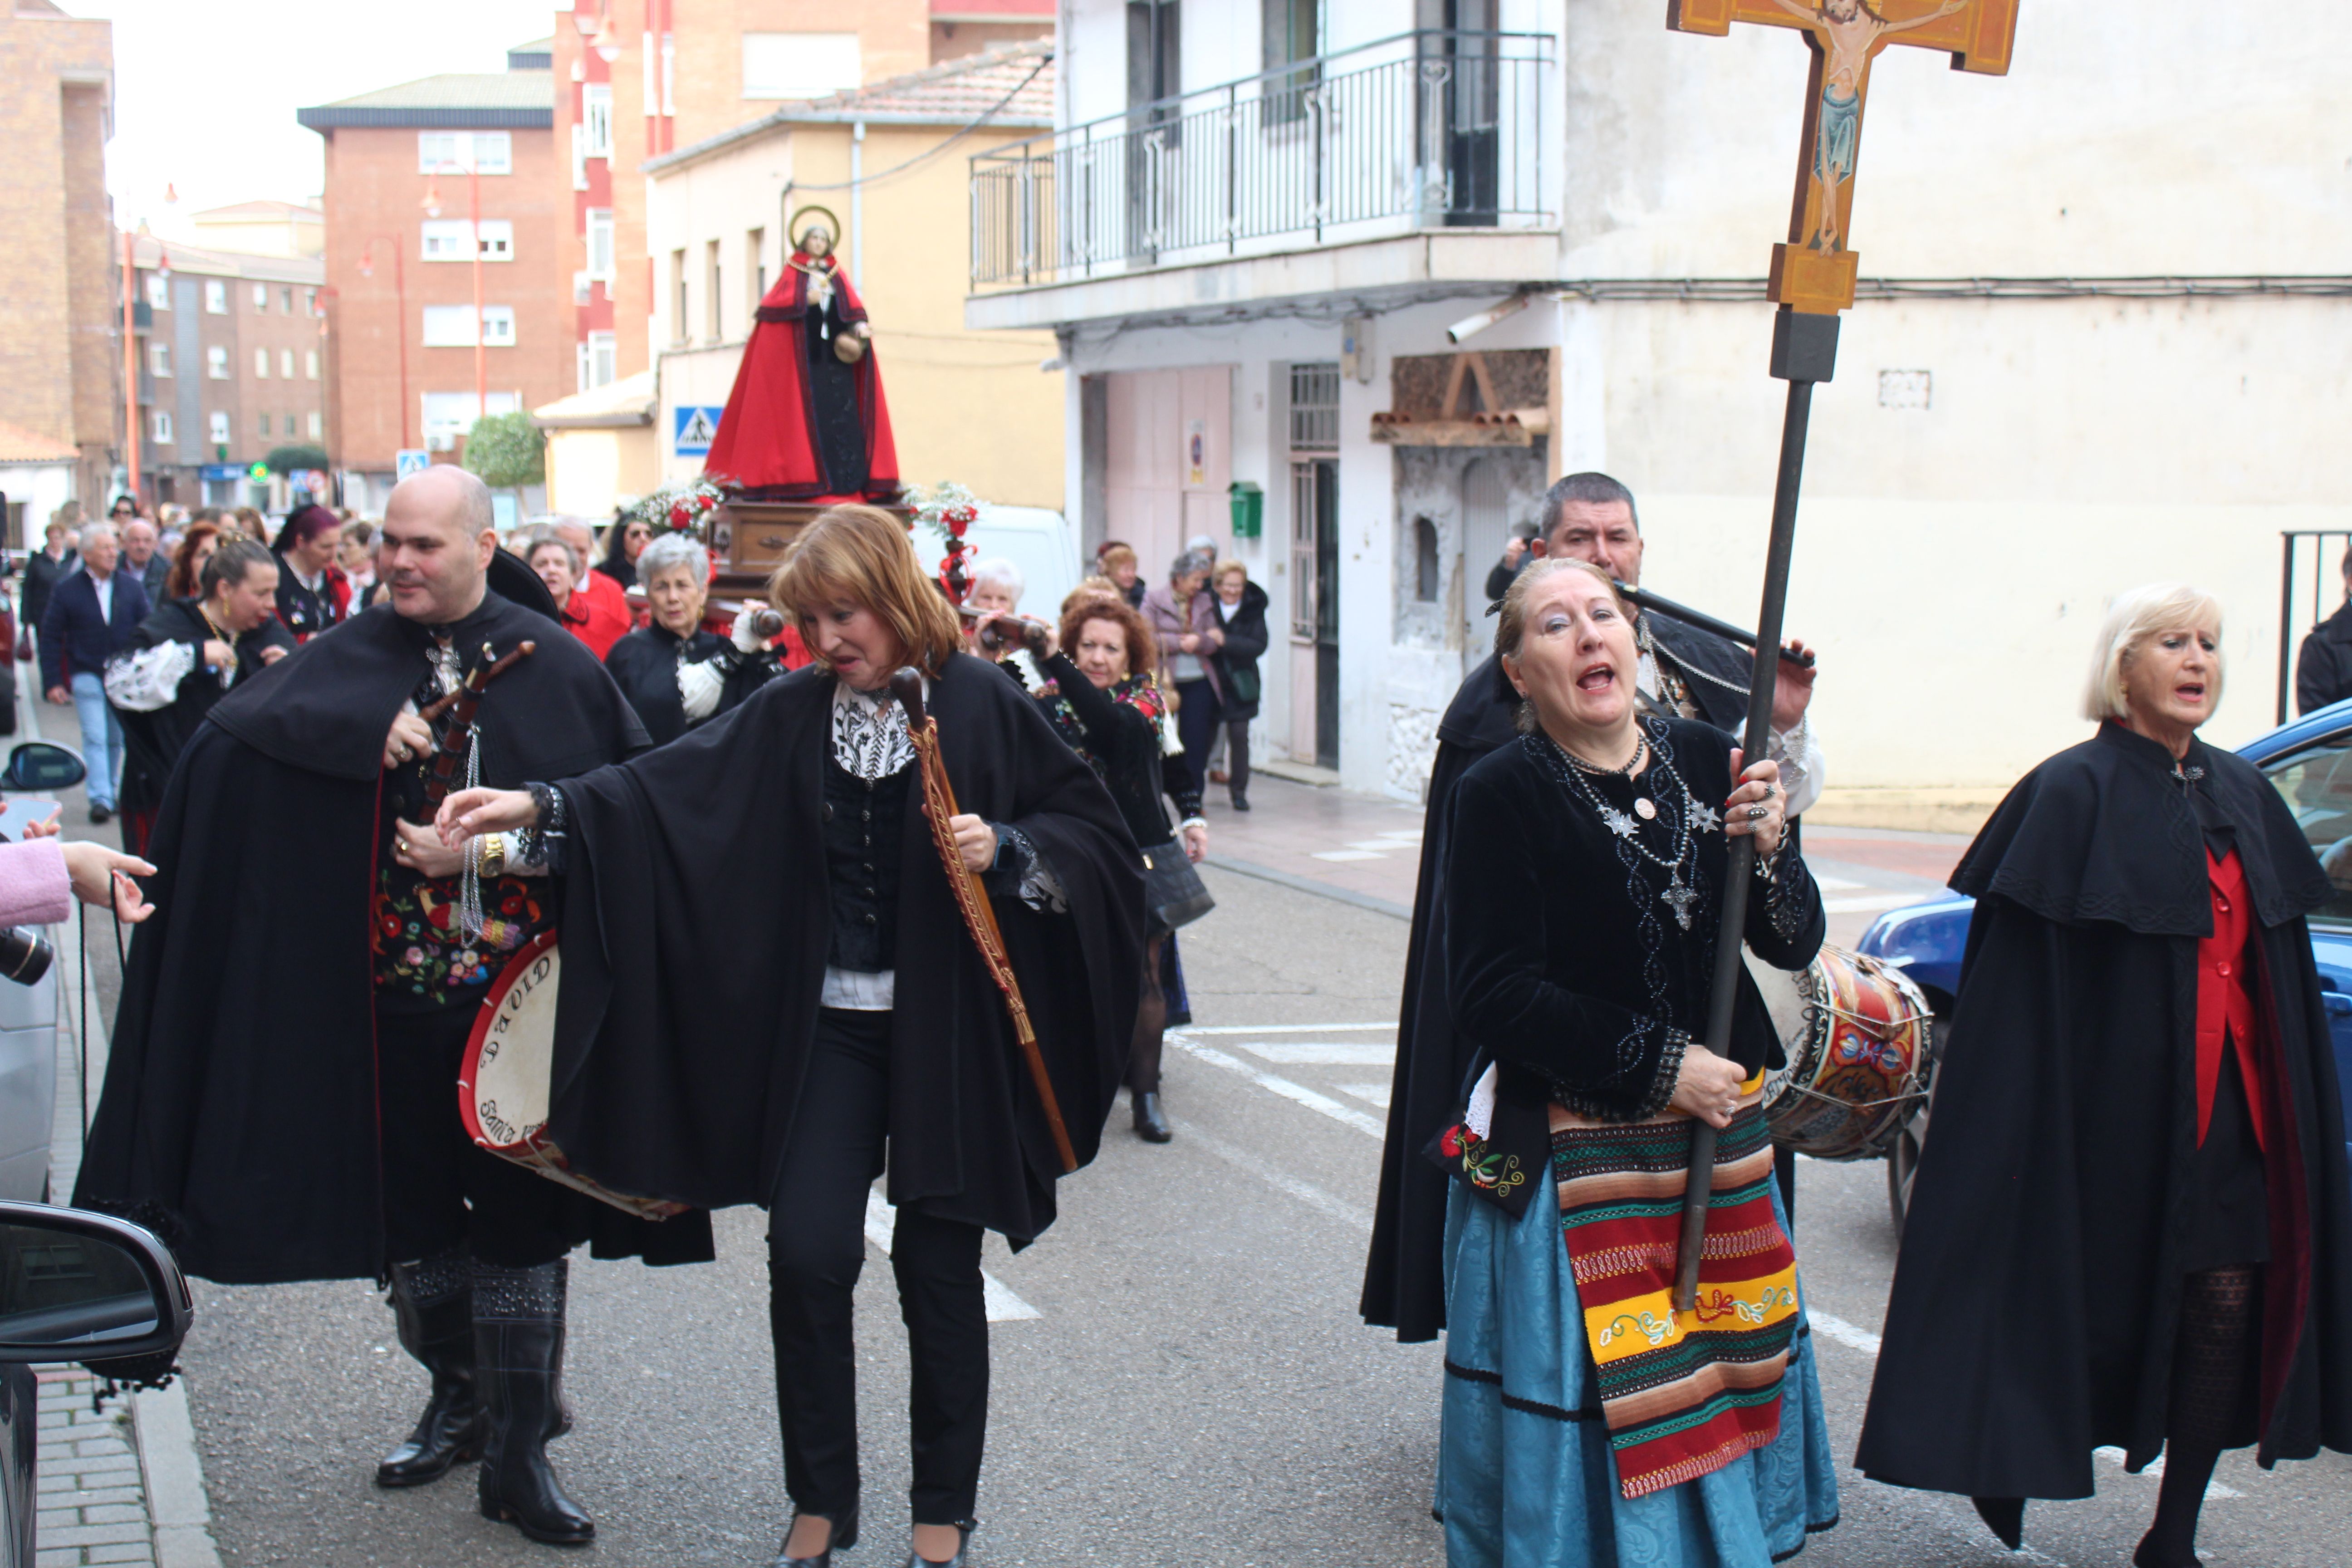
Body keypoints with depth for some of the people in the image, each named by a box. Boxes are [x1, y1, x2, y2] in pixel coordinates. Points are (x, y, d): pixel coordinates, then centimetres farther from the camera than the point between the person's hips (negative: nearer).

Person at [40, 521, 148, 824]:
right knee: (95, 738, -9)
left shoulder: (131, 587, 2)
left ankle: (110, 793, 22)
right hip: (87, 675, -2)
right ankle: (100, 799, -10)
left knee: (116, 739, 9)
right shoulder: (68, 591, -3)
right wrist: (53, 682, -5)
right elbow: (51, 637, 0)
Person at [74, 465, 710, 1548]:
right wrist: (366, 731, -22)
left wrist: (489, 853, -14)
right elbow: (226, 740, -10)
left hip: (519, 1004, -2)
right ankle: (457, 1399, 34)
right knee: (407, 1214, 12)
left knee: (519, 1220, 2)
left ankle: (518, 1452, 12)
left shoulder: (556, 669, -1)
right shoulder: (349, 661, 3)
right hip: (387, 1000, 2)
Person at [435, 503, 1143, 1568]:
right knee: (808, 1253, -4)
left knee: (938, 1268, 4)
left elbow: (1094, 830, -1)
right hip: (828, 1026, 3)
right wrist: (537, 807, -14)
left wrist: (1007, 848, -18)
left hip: (945, 1031, -2)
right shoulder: (794, 713, 4)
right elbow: (669, 784, -3)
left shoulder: (980, 704, -4)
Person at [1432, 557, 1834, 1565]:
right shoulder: (1500, 793, -10)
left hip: (1718, 1136, 5)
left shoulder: (1703, 759, 3)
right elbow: (1492, 996, -15)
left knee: (1718, 1392, 10)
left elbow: (1796, 945, 6)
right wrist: (1659, 1066, -15)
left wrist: (1769, 847, -14)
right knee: (1589, 1408, 0)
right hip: (1570, 1159, -5)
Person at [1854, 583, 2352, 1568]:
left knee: (2229, 1300, 1)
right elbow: (2027, 980, -12)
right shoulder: (2075, 795, -8)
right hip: (2122, 1102, -6)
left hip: (2234, 1104, 6)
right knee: (2098, 1294, 2)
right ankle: (2005, 1459, 27)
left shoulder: (2243, 795, 12)